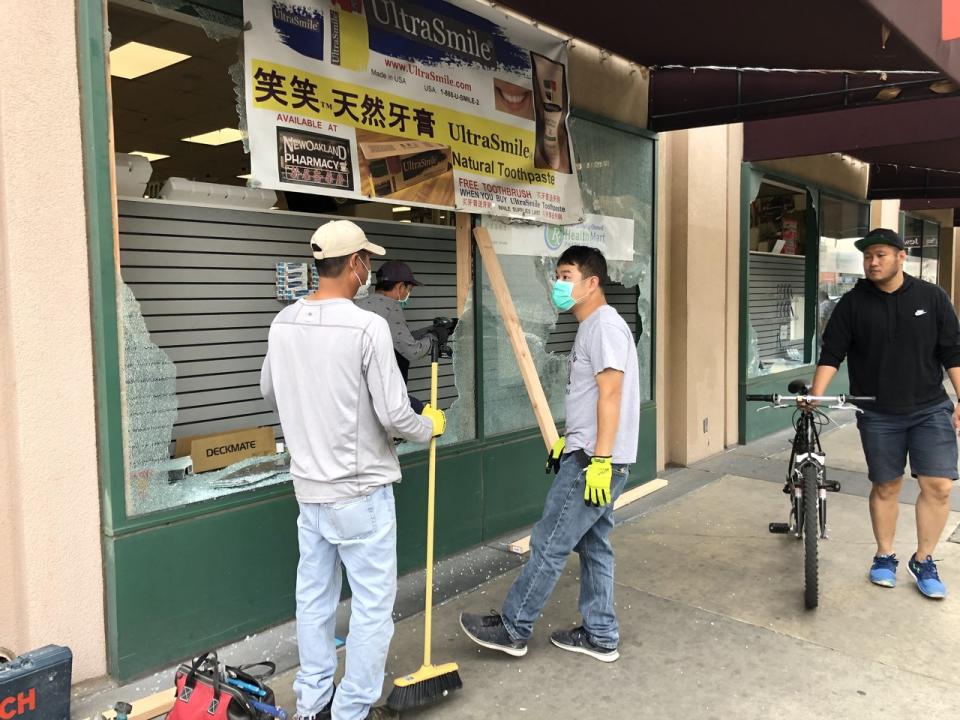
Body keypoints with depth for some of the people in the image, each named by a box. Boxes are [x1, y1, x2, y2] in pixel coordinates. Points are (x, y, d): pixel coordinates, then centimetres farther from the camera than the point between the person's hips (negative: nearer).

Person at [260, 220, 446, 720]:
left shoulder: (283, 322, 2)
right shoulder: (367, 326, -20)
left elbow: (269, 392, 16)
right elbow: (394, 414, -19)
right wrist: (430, 427, 2)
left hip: (308, 486, 7)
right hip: (360, 491, -7)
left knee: (313, 597, 18)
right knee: (373, 603, 8)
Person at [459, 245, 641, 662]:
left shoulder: (605, 325, -16)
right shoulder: (590, 328, 16)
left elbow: (610, 396, -23)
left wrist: (600, 461, -25)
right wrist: (568, 441, 25)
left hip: (595, 462, -10)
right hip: (587, 456, 10)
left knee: (549, 546, -1)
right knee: (594, 546, 16)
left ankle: (513, 629, 12)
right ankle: (600, 636, 26)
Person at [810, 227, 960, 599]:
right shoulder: (853, 303, -2)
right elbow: (831, 354, -3)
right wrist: (816, 394, -15)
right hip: (878, 415, 0)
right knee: (886, 486, 9)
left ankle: (923, 561, 15)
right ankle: (884, 557, 26)